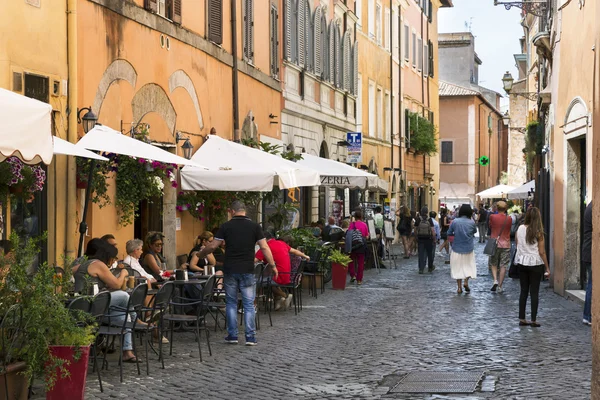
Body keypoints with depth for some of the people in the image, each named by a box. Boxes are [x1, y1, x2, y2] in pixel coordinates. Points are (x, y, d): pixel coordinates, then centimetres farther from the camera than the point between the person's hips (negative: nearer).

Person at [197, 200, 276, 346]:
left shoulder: (226, 226, 0)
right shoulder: (254, 226, -1)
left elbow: (212, 246, 1)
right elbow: (264, 248, -3)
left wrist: (200, 254, 19)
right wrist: (273, 265, 4)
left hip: (230, 270, 0)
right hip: (247, 271, 0)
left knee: (231, 303, 11)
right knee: (249, 304, 4)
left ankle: (232, 335, 11)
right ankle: (250, 337, 1)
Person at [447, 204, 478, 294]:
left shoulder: (455, 222, -10)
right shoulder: (472, 222, -10)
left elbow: (449, 233, -1)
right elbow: (475, 231, 8)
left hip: (457, 249, 0)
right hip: (468, 249, 0)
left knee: (458, 267, 10)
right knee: (468, 266, 17)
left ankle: (459, 288, 10)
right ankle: (466, 281, -3)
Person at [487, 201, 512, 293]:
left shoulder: (492, 217, -8)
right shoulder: (509, 219, -3)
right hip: (506, 245, 1)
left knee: (493, 264, 14)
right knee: (503, 266, 4)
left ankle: (495, 280, -7)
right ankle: (499, 286, 3)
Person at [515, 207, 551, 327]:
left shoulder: (520, 229, -1)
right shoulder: (538, 232, -11)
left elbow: (517, 246, 5)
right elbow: (542, 252, -9)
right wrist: (547, 268, -2)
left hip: (522, 263, 4)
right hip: (535, 264, -4)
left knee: (523, 291, 12)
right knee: (534, 292, 3)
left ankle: (521, 319, 13)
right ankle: (533, 320, 5)